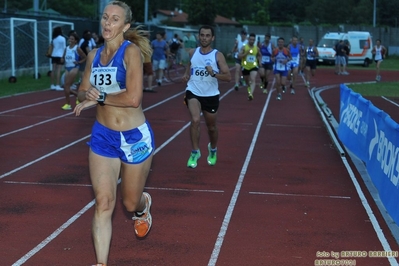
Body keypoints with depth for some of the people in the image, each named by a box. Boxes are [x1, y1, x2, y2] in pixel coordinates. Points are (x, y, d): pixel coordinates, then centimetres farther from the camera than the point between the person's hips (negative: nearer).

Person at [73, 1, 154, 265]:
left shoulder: (131, 51, -15)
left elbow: (133, 98, -25)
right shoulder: (94, 55, 4)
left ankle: (144, 206, 51)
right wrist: (88, 94, -11)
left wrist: (100, 98, -16)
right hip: (103, 136, 4)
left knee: (131, 203, 13)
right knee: (104, 203, -6)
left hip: (135, 136, -4)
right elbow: (83, 92, 12)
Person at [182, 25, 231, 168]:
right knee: (195, 120, -23)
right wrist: (186, 74, 7)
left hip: (211, 95, 0)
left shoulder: (218, 55, -9)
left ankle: (213, 150, 44)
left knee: (211, 127, 14)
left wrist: (214, 73, -28)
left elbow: (228, 77, -12)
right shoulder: (192, 53, 1)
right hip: (193, 92, 1)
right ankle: (195, 152, -8)